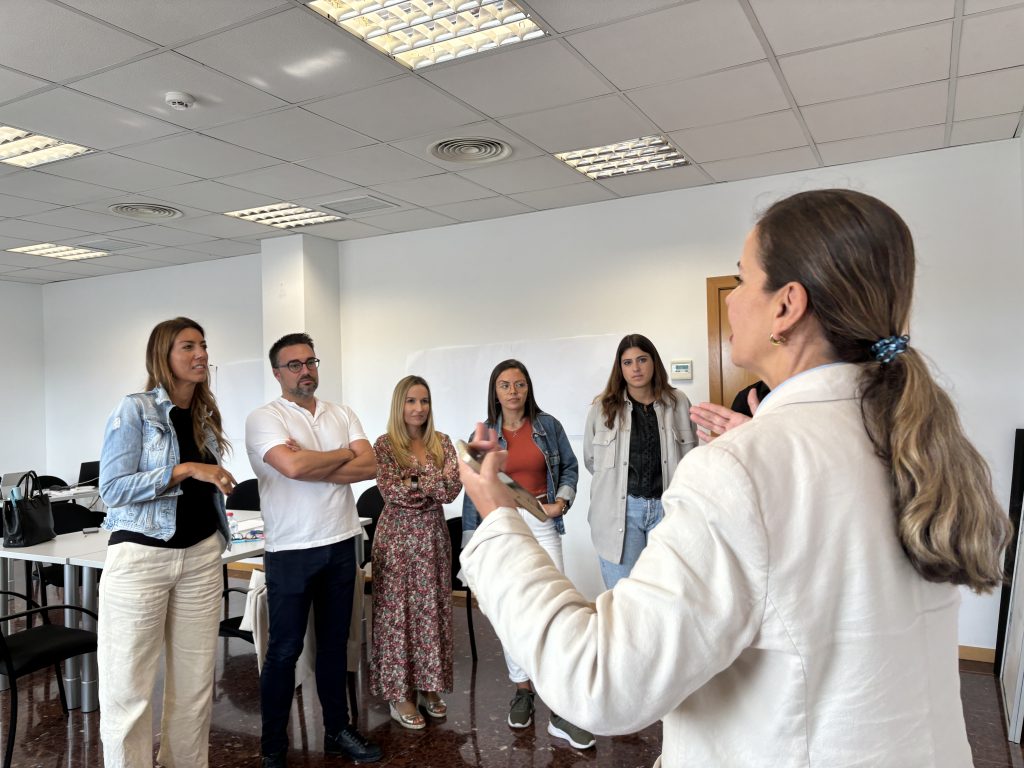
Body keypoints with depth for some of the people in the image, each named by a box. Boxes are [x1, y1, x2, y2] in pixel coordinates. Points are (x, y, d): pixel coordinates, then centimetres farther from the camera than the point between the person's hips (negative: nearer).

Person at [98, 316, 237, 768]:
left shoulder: (205, 415, 11)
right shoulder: (135, 410, -7)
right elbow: (112, 489, -14)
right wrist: (184, 469, -19)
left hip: (201, 556, 5)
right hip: (142, 555, -5)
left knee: (195, 681, 9)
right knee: (129, 688, 1)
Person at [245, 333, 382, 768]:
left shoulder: (342, 414, 8)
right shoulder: (263, 418, -7)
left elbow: (370, 466, -5)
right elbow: (293, 465, -25)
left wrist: (311, 466, -15)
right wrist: (344, 454, -8)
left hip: (341, 545, 5)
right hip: (291, 551, -4)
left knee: (334, 642, 16)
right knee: (284, 650, 6)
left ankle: (337, 730, 31)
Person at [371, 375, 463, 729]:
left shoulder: (442, 442, 4)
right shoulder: (384, 445, -5)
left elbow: (453, 490, -6)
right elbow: (391, 491, -17)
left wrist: (415, 480, -18)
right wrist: (435, 483, -15)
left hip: (433, 535, 4)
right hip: (397, 536, -3)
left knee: (432, 610, 10)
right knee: (397, 612, 3)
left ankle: (428, 686, 25)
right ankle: (399, 694, 16)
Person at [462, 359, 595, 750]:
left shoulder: (548, 425, 1)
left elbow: (570, 467, 10)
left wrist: (562, 501, -8)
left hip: (541, 523, 0)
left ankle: (562, 711, -1)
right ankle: (523, 690, 27)